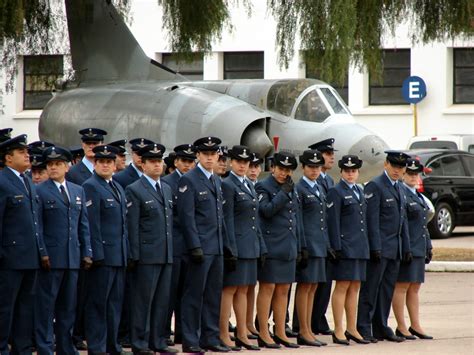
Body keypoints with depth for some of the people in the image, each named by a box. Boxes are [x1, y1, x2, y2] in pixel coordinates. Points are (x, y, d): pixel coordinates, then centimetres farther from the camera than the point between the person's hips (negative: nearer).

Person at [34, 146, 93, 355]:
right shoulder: (40, 192, -3)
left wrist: (87, 252, 9)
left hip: (73, 258, 5)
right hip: (51, 258, -5)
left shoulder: (78, 191, 14)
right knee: (46, 306, -2)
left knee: (68, 307, 11)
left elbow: (84, 225, 15)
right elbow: (36, 227, -6)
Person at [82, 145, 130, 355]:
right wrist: (97, 254, -18)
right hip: (102, 255, -8)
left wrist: (127, 253, 15)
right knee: (98, 302, -4)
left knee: (115, 303, 10)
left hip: (119, 256, 8)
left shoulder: (118, 188, 18)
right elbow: (92, 224, -14)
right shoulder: (90, 187, -8)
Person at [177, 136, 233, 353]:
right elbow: (187, 216, -12)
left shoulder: (217, 181, 17)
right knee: (194, 294, -4)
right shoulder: (189, 180, -7)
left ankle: (210, 337, 15)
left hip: (217, 248, 8)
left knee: (214, 294, 9)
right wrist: (195, 246, -17)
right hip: (200, 247, -8)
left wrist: (225, 244, 15)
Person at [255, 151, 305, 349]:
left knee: (283, 291, 9)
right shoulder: (264, 187, -5)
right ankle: (264, 335, -2)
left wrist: (301, 247, 18)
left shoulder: (292, 190, 17)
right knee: (267, 288, -5)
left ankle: (280, 333, 14)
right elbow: (267, 210, -20)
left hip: (288, 248, 7)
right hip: (271, 247, -7)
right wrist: (283, 193, -16)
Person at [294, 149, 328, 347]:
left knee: (312, 288, 9)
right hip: (307, 244, -8)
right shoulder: (299, 189, -8)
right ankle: (303, 332, -2)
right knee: (305, 286, -5)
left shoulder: (319, 190, 17)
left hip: (319, 244, 8)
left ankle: (308, 331, 13)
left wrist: (326, 244, 16)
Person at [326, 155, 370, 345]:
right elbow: (333, 222, -11)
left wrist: (366, 246, 16)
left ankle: (352, 329, 15)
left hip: (360, 248, 7)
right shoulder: (336, 192, -6)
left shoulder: (359, 192, 17)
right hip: (345, 248, -7)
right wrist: (336, 248, -17)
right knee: (342, 287, -5)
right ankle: (338, 331, -3)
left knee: (355, 288, 10)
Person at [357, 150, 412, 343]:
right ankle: (363, 329, -4)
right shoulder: (375, 186, -8)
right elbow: (372, 219, -14)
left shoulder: (399, 189, 18)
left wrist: (406, 248, 16)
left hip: (395, 249, 8)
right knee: (371, 289, -5)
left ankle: (381, 328, 14)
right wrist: (375, 248, -19)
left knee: (387, 290, 9)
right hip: (379, 247, -8)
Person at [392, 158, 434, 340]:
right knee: (402, 286, -4)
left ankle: (415, 326, 15)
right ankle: (401, 327, 0)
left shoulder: (419, 196, 18)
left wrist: (429, 247, 20)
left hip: (419, 248, 9)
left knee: (415, 288, 11)